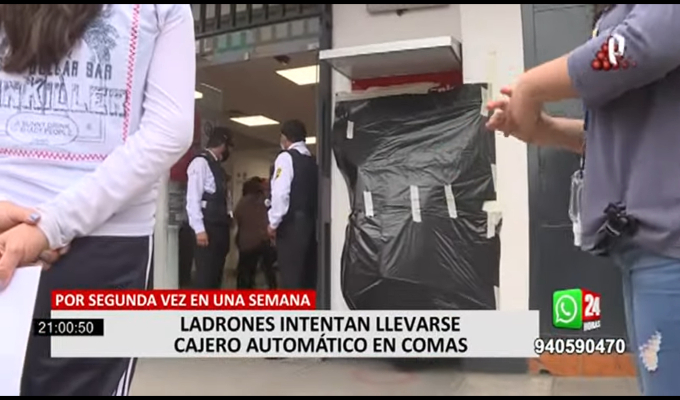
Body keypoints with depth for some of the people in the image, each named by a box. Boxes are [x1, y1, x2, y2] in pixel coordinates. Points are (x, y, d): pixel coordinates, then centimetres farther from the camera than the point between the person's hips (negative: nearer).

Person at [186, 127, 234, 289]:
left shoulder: (217, 165, 18)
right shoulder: (200, 162, -9)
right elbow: (192, 198, -16)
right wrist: (199, 229, -21)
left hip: (219, 226, 9)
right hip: (208, 228, -9)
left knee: (216, 273, 12)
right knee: (205, 274, -7)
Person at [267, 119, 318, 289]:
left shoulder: (286, 157, -4)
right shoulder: (313, 161, 13)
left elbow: (281, 193, -14)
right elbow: (318, 193, 9)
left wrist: (274, 222, -5)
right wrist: (315, 217, 18)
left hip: (293, 222, -7)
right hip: (312, 221, 7)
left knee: (290, 273, -5)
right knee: (308, 273, 11)